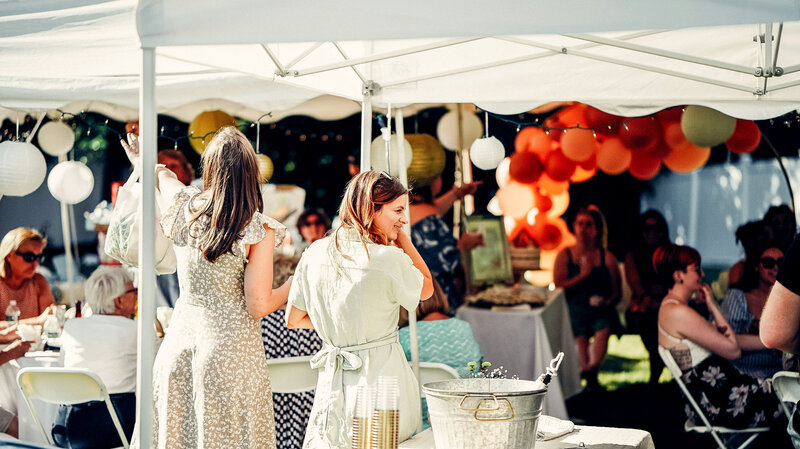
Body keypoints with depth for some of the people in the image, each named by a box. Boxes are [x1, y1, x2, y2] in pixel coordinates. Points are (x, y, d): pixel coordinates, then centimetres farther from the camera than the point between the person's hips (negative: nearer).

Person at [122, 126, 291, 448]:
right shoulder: (258, 230, -14)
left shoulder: (184, 205, -1)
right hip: (231, 342, -4)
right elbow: (259, 306, -14)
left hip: (181, 335, 5)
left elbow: (163, 177, 24)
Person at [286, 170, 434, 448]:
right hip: (380, 371, -5)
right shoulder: (390, 259, -15)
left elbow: (293, 320, 11)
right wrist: (402, 239, 3)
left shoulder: (315, 253, 1)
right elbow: (426, 289, 7)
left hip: (332, 378, 5)